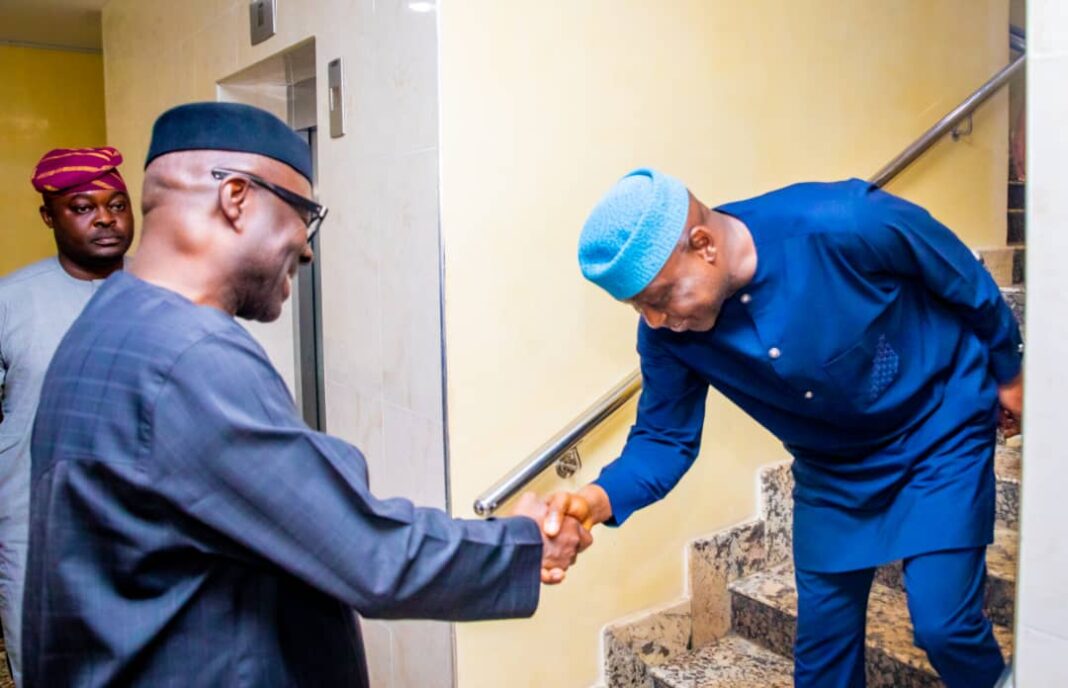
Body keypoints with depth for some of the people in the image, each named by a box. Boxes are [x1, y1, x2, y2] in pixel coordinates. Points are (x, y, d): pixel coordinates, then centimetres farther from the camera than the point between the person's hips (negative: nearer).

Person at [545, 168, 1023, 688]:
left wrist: (1008, 374, 2)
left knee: (943, 623, -8)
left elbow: (968, 283, -15)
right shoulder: (668, 332, -21)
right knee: (823, 636, 9)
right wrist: (598, 500, -33)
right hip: (832, 465, 4)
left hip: (939, 427, -3)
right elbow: (664, 437, -12)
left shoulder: (845, 224, -33)